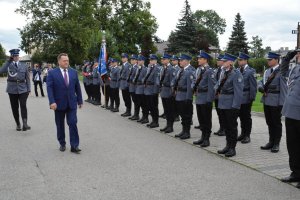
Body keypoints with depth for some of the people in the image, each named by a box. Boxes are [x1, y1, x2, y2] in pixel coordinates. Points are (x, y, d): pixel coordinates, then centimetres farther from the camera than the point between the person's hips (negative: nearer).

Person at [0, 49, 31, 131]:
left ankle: (25, 124, -20)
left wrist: (28, 89, 2)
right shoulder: (8, 65, 4)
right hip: (12, 89, 1)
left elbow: (27, 78, 9)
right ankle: (18, 124, 18)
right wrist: (9, 61, -14)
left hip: (22, 89, -1)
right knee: (14, 108, 6)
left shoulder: (24, 66, 7)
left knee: (23, 106, -14)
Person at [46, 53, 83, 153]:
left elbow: (77, 87, 9)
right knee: (60, 125, 10)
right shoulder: (52, 73, -3)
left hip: (72, 103, 1)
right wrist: (52, 102, -19)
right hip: (59, 103, -1)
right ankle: (62, 144, 26)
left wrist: (80, 100, 8)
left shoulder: (73, 72, 6)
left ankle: (74, 146, -1)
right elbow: (49, 88, -9)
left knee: (73, 124, -6)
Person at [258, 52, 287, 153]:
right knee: (269, 122, 15)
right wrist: (261, 88, -1)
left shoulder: (281, 71, -7)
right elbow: (261, 82, 12)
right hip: (266, 101, 7)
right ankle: (271, 142, 28)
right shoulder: (267, 71, 13)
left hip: (276, 101, -7)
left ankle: (276, 144, 16)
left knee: (276, 123, 5)